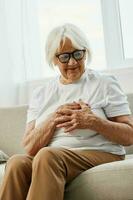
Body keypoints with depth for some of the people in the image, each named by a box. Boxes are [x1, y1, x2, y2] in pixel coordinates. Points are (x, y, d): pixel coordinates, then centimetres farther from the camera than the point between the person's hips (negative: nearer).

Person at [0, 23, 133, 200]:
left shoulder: (104, 83, 8)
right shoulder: (41, 94, 16)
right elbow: (29, 148, 7)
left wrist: (92, 121, -14)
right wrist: (54, 119, -9)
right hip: (53, 159, 3)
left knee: (47, 156, -35)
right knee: (17, 162, -31)